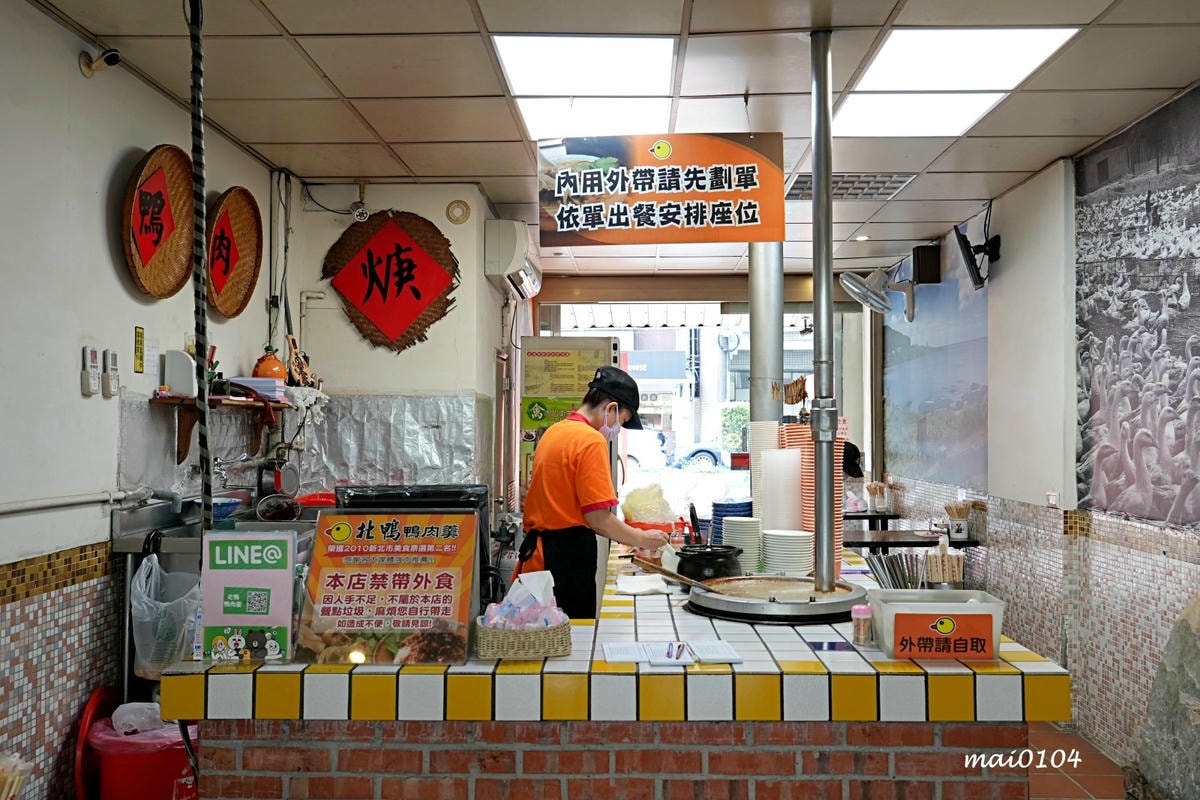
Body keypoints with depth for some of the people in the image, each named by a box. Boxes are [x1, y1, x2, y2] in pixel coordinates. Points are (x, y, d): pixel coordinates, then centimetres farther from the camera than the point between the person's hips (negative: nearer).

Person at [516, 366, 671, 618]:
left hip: (537, 550, 9)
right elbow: (597, 517, -17)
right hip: (568, 553, -9)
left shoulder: (553, 432, 14)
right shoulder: (592, 440, -14)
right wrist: (642, 539, -3)